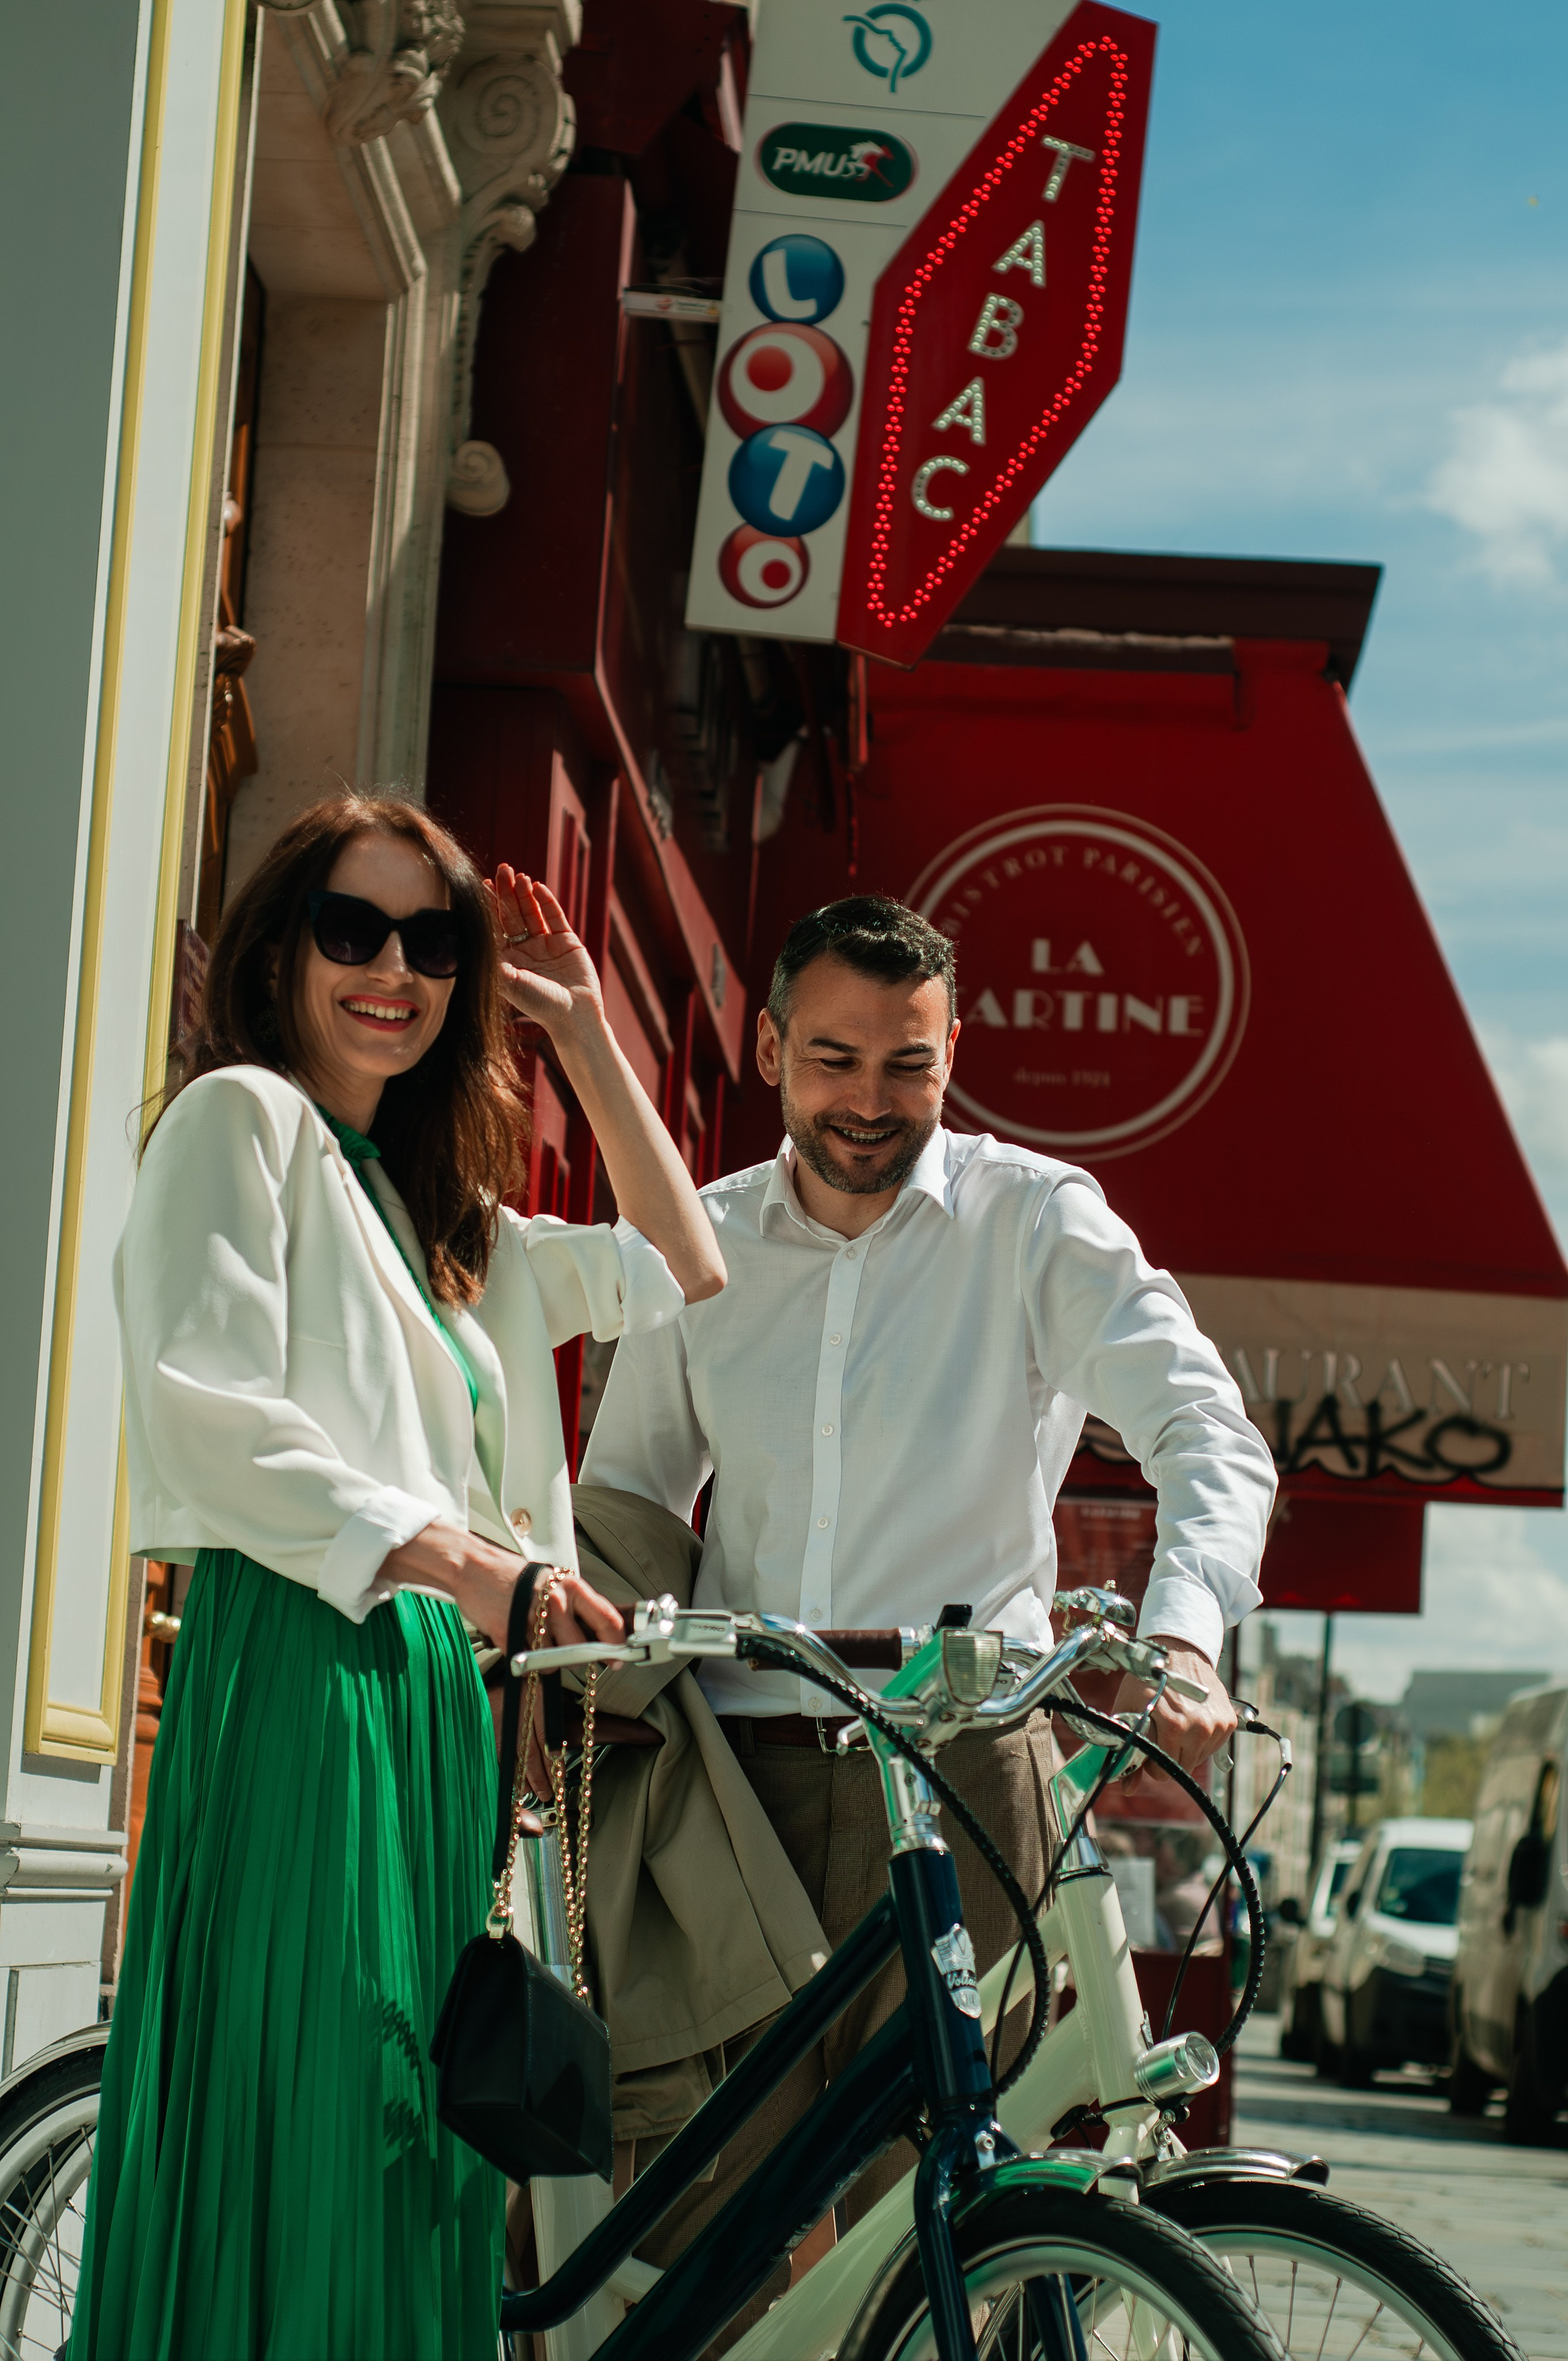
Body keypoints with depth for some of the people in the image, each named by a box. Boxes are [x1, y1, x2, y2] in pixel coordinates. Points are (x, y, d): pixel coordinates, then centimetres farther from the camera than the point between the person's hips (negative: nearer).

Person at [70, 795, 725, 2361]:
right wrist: (444, 1556, -23)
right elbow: (210, 1416, -13)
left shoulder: (438, 1212, 25)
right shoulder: (242, 1118, 0)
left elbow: (680, 1280, 29)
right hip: (297, 1663, -9)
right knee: (296, 2111, -14)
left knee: (403, 2148, 4)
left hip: (433, 1686, 9)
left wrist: (585, 1034, 25)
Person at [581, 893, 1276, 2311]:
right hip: (738, 1763, 2)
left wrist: (1182, 1634, -28)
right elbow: (628, 1499, 22)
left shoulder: (1036, 1221, 2)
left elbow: (1210, 1435, -9)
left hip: (954, 1767, -2)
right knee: (711, 2193, -5)